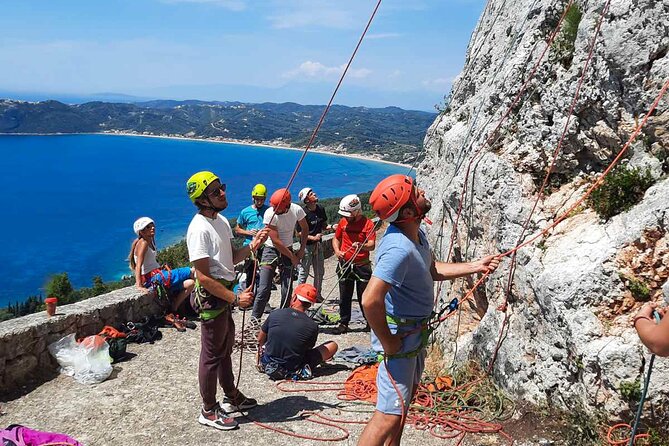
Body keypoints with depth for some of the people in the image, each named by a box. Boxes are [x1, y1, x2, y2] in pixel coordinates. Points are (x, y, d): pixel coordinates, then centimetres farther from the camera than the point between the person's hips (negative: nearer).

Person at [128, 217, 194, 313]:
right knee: (191, 272, -10)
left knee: (190, 283, 4)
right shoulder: (143, 243, -13)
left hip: (157, 274, 9)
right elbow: (138, 265, -22)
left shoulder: (150, 242, 14)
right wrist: (139, 285, -30)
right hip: (152, 277, -9)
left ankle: (173, 309, 6)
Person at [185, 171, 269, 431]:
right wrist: (235, 298, -23)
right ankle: (209, 412, 19)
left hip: (225, 296, 10)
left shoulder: (221, 220, 8)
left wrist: (252, 246, -5)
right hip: (211, 299, -9)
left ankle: (232, 397, 39)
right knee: (212, 355, 3)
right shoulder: (199, 229, -22)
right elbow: (203, 277, -24)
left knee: (225, 350, 22)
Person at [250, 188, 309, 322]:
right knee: (264, 289, -10)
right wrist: (293, 257, -14)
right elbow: (275, 241, -20)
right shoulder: (270, 214, -22)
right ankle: (254, 319, 0)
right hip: (271, 250, -2)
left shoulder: (297, 210, -14)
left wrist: (301, 250, 1)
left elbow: (305, 229, 6)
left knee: (287, 290, -1)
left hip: (288, 250, 3)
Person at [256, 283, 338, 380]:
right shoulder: (312, 326, -16)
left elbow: (260, 340, 7)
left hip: (269, 367, 4)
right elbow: (308, 349, 2)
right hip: (293, 370, -4)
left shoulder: (275, 314, -10)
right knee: (333, 345, 6)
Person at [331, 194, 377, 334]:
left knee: (364, 296, 3)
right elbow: (336, 238, 17)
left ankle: (370, 322, 20)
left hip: (362, 266, -4)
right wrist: (337, 251, -3)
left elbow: (372, 245, -18)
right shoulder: (343, 222, 5)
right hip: (344, 265, 4)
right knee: (344, 297, 9)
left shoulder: (367, 223, -9)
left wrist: (362, 246, -40)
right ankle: (344, 323, 19)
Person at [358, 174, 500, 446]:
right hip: (399, 335, -10)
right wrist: (387, 342, -25)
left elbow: (433, 270, 17)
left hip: (416, 330, 10)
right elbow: (370, 300, -38)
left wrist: (476, 266, 12)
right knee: (390, 414, -8)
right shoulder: (399, 248, -32)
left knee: (405, 399, 26)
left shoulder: (417, 235, 0)